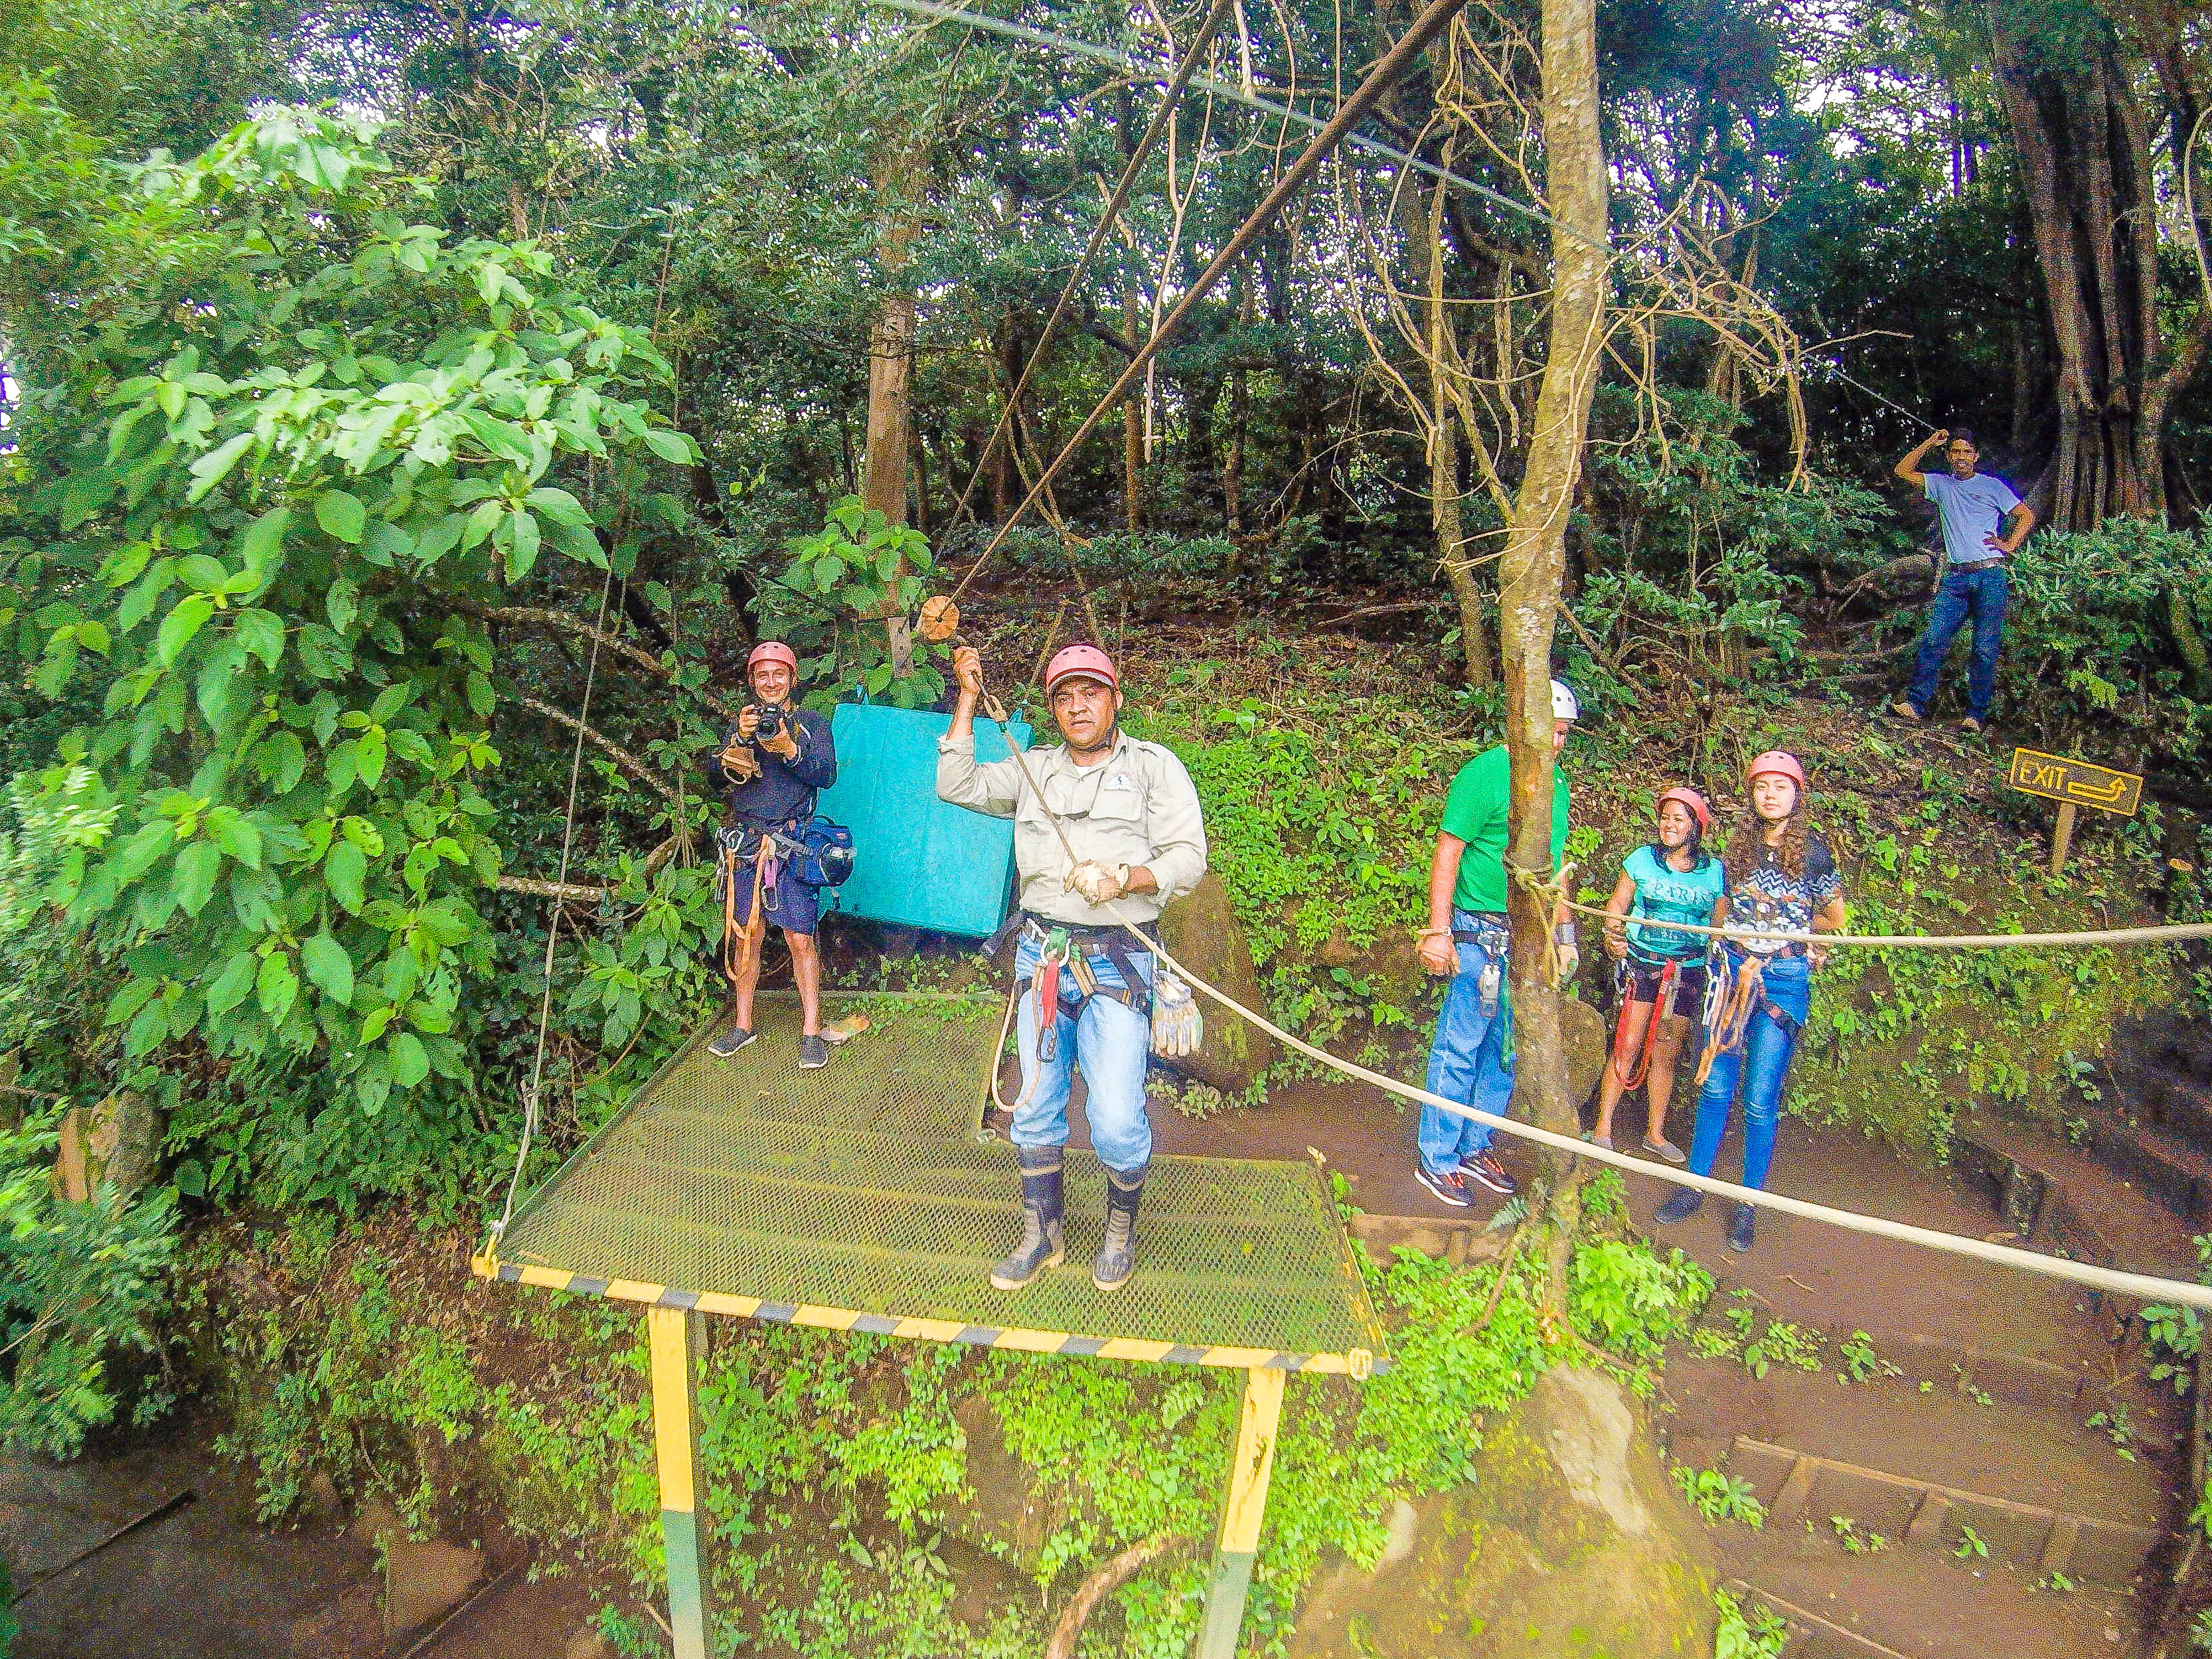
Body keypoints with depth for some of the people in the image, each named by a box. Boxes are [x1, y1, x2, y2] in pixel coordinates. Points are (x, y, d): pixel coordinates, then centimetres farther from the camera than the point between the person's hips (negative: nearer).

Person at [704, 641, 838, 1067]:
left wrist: (790, 748, -20)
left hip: (793, 844, -3)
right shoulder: (741, 725, 15)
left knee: (800, 938, -5)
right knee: (745, 936, 6)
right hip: (745, 843, 3)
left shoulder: (812, 724, 8)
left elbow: (827, 775, -5)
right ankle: (743, 1024, 18)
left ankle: (811, 1028, 4)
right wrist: (740, 739, -13)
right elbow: (715, 777, 3)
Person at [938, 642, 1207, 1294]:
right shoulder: (1034, 769, 15)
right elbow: (957, 786, 7)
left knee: (1116, 1119, -8)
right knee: (1036, 1105, 9)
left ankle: (1121, 1228, 19)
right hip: (1041, 953, 4)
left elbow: (1188, 858, -4)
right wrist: (968, 699, 4)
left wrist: (1125, 878, -21)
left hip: (1117, 960, -4)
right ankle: (1042, 1234, 27)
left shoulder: (1154, 766, 4)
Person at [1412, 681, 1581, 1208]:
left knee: (1507, 1048, 13)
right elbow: (1447, 854, -13)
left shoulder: (1556, 782, 11)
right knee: (1461, 1048, -1)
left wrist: (1565, 933, 20)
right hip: (1483, 936, -7)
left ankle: (1475, 1148, 26)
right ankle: (1436, 1159, 9)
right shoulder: (1485, 773, -11)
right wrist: (1438, 932, -18)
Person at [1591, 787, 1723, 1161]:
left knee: (1665, 1056, 10)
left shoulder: (1714, 871, 5)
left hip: (1687, 972, 2)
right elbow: (1618, 903, 0)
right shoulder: (1642, 859, 0)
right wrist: (1613, 933, -18)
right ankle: (1603, 1127, 2)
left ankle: (1655, 1133, 22)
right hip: (1642, 963, -2)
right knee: (1628, 1048, -8)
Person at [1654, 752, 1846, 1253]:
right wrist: (1765, 934, 4)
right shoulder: (1738, 848, 6)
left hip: (1784, 981, -3)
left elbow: (1835, 919, 9)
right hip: (1733, 972, 3)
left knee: (1760, 1100, -1)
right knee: (1716, 1087, 5)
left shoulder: (1813, 851, -3)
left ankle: (1747, 1206, 12)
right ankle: (1695, 1187, 18)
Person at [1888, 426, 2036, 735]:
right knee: (1932, 640, -9)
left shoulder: (1991, 485, 8)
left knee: (1985, 649, -4)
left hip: (1989, 574, -3)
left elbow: (2027, 515, 11)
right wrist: (1929, 443, 9)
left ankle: (1976, 714, -1)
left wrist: (2010, 545, -2)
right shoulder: (1941, 484, 17)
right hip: (1955, 578, 3)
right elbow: (1902, 471, 15)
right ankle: (1916, 703, -8)